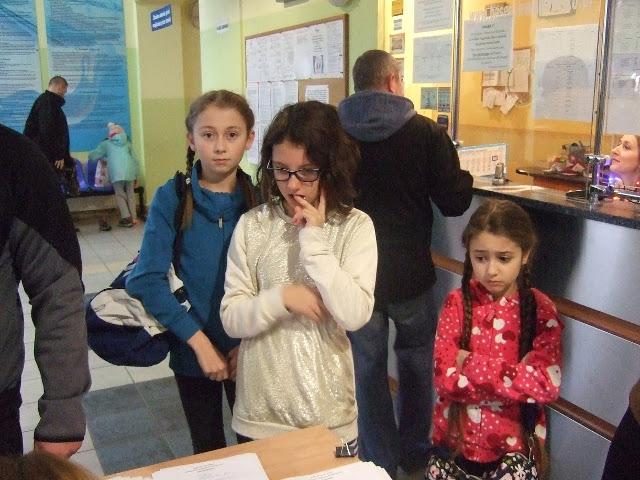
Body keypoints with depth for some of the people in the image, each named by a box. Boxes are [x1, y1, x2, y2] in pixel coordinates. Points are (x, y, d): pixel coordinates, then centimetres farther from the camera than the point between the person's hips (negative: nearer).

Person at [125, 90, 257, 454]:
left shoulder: (260, 199, -6)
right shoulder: (172, 199, -10)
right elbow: (146, 280, -15)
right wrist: (199, 341, -19)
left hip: (250, 353, 1)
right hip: (193, 350, 0)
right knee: (207, 450, 19)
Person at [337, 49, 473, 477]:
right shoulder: (426, 132, -11)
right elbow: (455, 201, -8)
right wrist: (464, 175, 12)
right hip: (411, 273, 0)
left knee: (368, 370, 14)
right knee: (416, 364, 20)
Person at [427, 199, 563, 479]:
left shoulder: (541, 309, -9)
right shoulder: (457, 303, -8)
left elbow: (547, 386, -20)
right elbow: (445, 378, -16)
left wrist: (471, 364, -22)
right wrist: (517, 376, -20)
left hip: (514, 446, -1)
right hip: (454, 441, 1)